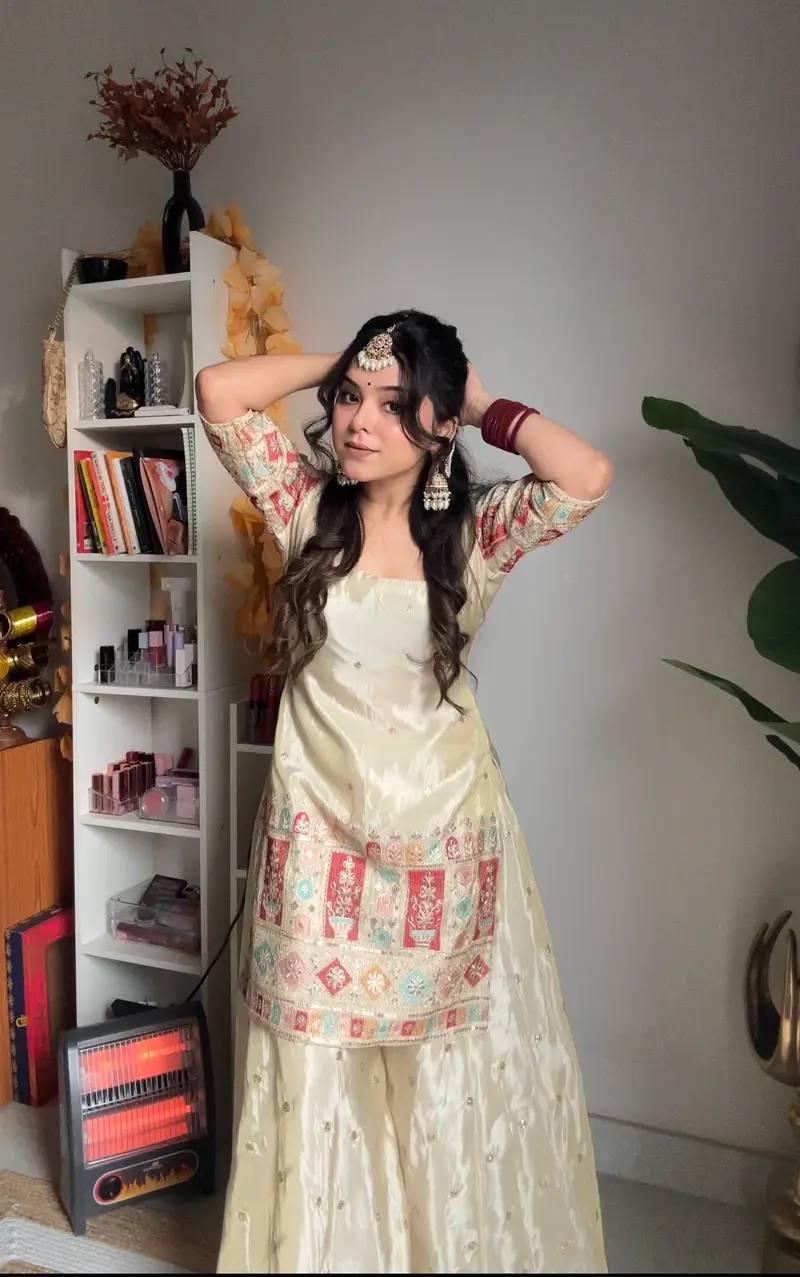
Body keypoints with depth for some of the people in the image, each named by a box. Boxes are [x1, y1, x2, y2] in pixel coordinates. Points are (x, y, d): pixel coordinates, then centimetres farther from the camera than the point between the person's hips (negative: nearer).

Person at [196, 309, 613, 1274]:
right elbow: (218, 391, -10)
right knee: (314, 1081, 13)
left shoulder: (477, 530, -5)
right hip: (320, 838, 1)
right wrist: (340, 364, -1)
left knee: (450, 1082, 14)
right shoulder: (307, 507, -1)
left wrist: (488, 409, -7)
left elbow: (588, 477, -22)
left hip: (442, 840, 0)